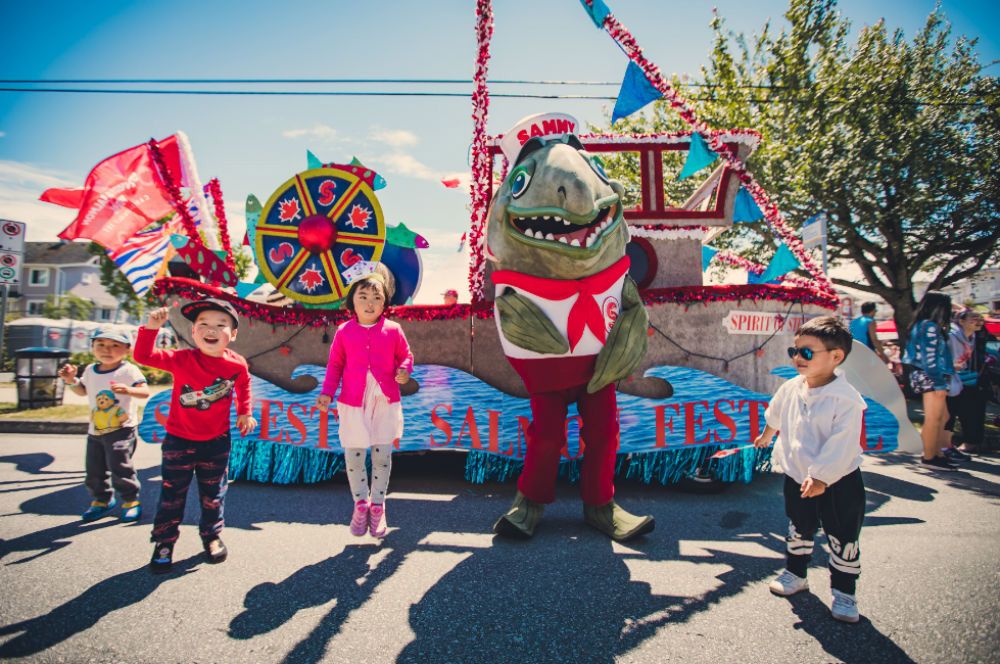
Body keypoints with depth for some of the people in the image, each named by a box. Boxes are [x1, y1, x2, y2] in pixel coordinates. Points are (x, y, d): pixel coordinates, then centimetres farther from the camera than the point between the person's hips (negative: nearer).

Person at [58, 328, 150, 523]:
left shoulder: (129, 370, -10)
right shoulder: (90, 371, 11)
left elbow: (145, 391, -21)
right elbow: (83, 391, 27)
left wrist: (128, 390, -39)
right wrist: (72, 380, 9)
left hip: (122, 429, -6)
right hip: (95, 431, 7)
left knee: (120, 466, -10)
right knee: (94, 469, 12)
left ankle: (131, 501, 8)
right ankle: (101, 500, 33)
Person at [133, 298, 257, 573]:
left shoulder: (237, 364, -10)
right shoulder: (181, 360, -16)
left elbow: (243, 386, 11)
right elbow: (144, 355, -22)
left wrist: (244, 412, 11)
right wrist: (151, 328, -34)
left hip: (216, 441, 2)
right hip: (179, 440, -1)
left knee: (213, 494, 14)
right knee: (172, 493, 7)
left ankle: (211, 535, 34)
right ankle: (164, 542, 25)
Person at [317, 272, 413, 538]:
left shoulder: (393, 330, 1)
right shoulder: (344, 332, 2)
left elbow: (405, 355, 11)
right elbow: (335, 365, 8)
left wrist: (404, 370, -11)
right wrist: (327, 393, -2)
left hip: (385, 401, 0)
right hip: (353, 402, 0)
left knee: (382, 456, 6)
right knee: (353, 456, 3)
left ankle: (377, 505, 27)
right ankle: (360, 502, 28)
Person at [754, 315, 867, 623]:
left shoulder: (847, 399, -23)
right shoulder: (791, 389, -4)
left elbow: (842, 445, -26)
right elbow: (774, 414, 18)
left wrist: (821, 477, -29)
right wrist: (767, 435, 35)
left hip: (838, 482, -5)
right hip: (797, 475, 5)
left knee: (843, 539, 7)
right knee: (799, 529, 19)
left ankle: (844, 592, 23)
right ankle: (795, 574, 38)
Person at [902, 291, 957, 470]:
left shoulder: (920, 325, 15)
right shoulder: (930, 327, -15)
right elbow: (930, 358, -19)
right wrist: (940, 384, -18)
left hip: (922, 376, 10)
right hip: (930, 378, -10)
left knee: (942, 417, 15)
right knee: (933, 419, -5)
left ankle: (939, 454, 20)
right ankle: (929, 457, 1)